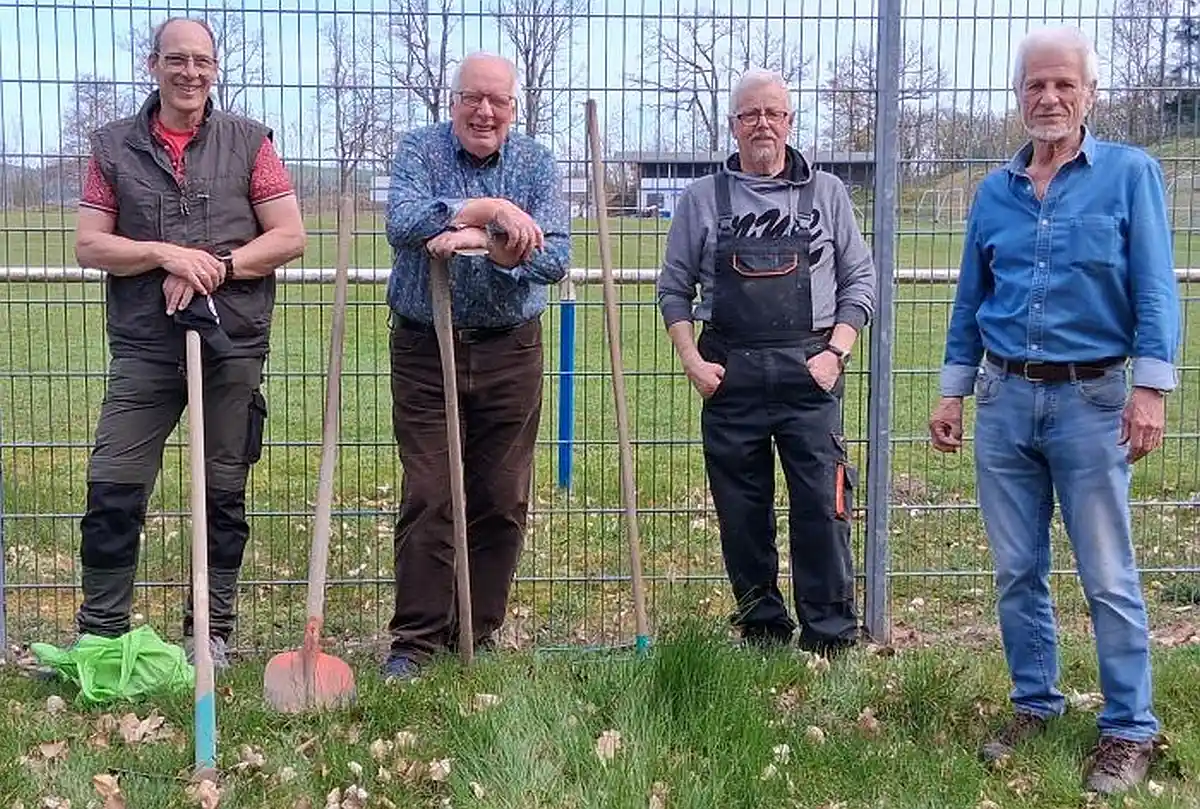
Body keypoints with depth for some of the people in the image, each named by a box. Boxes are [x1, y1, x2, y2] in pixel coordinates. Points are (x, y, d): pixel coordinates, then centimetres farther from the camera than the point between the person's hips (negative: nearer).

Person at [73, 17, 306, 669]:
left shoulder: (247, 141, 6)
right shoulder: (114, 146, 8)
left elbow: (290, 236, 2)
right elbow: (89, 246, 3)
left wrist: (216, 265, -12)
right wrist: (165, 254, -13)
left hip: (233, 341, 0)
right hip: (144, 345, 1)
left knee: (223, 493, 7)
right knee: (112, 489, -3)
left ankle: (212, 631, 19)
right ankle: (100, 633, 10)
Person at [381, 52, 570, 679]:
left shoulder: (537, 164, 4)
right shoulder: (419, 150, 1)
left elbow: (554, 256, -10)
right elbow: (403, 222, -19)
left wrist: (483, 242, -25)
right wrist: (492, 208, -24)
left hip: (509, 351, 2)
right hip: (425, 350, -2)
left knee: (501, 502, 6)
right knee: (426, 499, -2)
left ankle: (478, 634, 19)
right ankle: (416, 640, 7)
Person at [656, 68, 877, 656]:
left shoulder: (826, 193, 9)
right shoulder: (702, 199, 8)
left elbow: (860, 279, 10)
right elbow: (674, 288, 10)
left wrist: (836, 351, -2)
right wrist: (692, 360, -1)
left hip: (809, 371, -1)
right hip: (729, 376, 1)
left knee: (822, 506, -5)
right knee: (741, 513, 6)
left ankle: (830, 637, 5)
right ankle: (762, 631, 19)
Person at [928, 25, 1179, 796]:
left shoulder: (1131, 172, -2)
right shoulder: (994, 191, 10)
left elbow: (1154, 290, -7)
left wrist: (1151, 389, -15)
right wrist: (952, 393, 11)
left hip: (1091, 399, -4)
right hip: (1004, 399, 4)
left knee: (1109, 578, 1)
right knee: (1018, 571, 11)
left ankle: (1131, 730, 12)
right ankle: (1034, 704, 26)